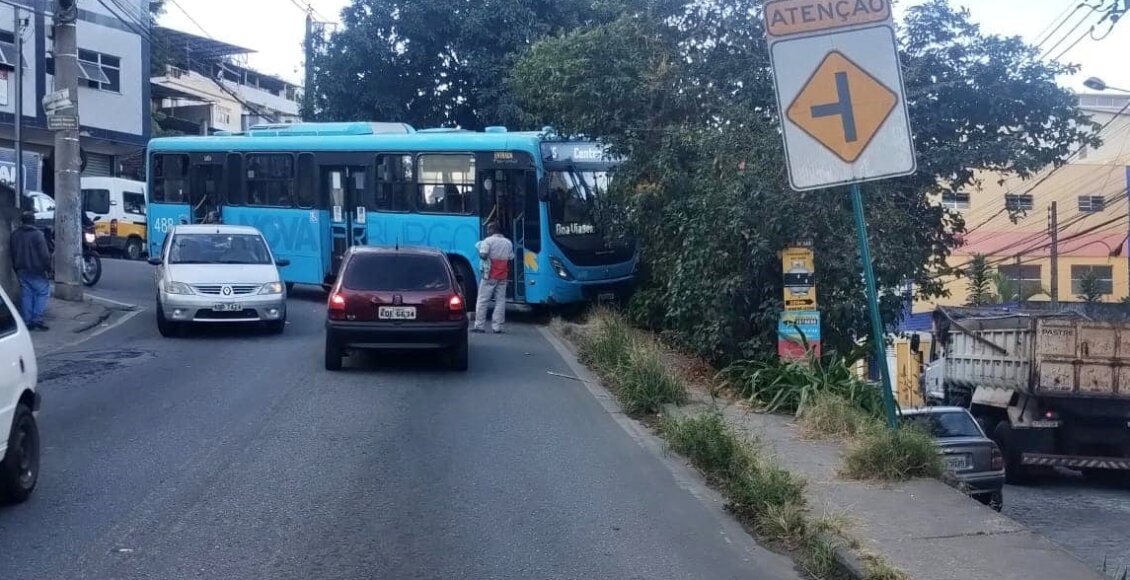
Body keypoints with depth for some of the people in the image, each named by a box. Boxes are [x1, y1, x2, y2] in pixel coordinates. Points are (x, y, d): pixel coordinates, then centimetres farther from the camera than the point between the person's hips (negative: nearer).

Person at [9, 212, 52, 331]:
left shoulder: (15, 234, 8)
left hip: (21, 270, 6)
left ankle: (27, 321, 7)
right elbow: (44, 253, -15)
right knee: (43, 291, 1)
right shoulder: (37, 234, -13)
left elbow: (13, 253, 14)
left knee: (26, 294, 9)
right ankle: (37, 319, -10)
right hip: (35, 269, -6)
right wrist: (48, 266, -3)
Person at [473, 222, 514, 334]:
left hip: (490, 276, -4)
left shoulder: (488, 241, -7)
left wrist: (479, 249, 2)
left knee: (482, 301, 1)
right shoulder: (508, 243, 11)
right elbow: (511, 258, 11)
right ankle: (497, 327, 2)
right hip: (503, 276, 4)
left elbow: (483, 255, -16)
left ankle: (479, 326, 0)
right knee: (500, 301, 5)